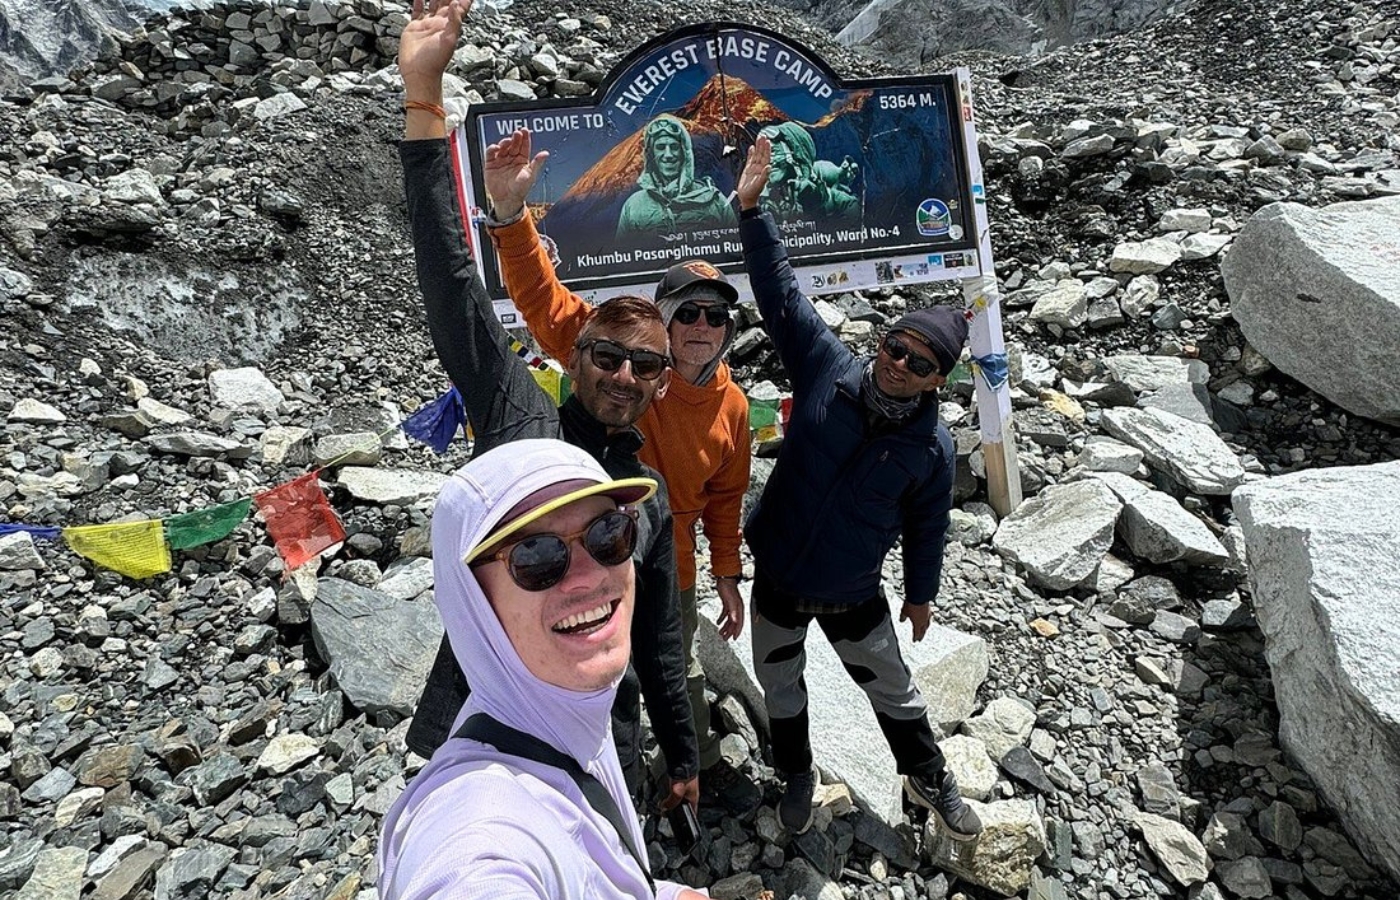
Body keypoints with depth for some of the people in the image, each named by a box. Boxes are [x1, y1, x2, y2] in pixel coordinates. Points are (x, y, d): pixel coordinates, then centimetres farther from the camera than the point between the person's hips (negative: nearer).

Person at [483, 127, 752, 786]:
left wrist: (727, 575, 8)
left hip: (670, 572, 4)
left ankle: (700, 761, 57)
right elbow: (543, 301, -31)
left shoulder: (732, 406, -7)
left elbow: (724, 497, 6)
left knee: (680, 673, 29)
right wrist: (510, 211, -44)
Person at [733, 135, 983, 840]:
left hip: (853, 599, -1)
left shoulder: (932, 447, -16)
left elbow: (926, 527, -2)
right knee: (780, 688, 21)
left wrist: (920, 594, 10)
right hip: (775, 581, 1)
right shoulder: (828, 370, -17)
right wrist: (751, 208, -24)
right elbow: (781, 292, -18)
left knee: (894, 691, 20)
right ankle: (796, 775, 50)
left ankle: (928, 779, 49)